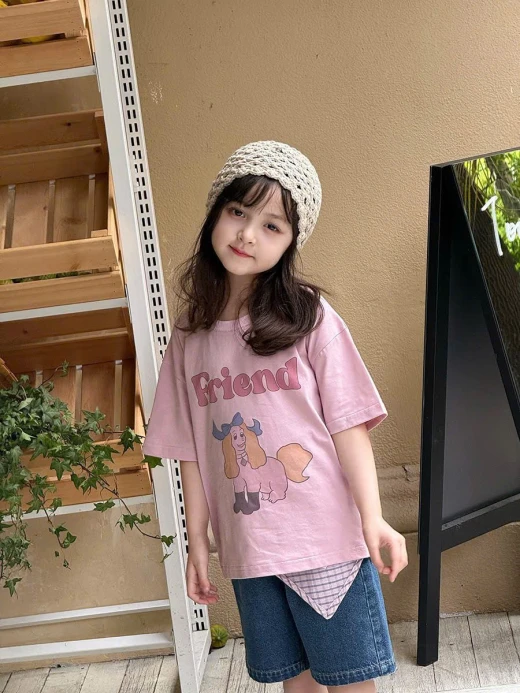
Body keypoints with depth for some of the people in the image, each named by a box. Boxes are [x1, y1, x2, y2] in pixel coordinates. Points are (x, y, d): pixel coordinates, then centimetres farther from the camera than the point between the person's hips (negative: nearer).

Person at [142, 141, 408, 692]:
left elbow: (348, 424, -8)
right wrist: (197, 542, 8)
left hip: (327, 541, -3)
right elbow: (191, 450, 6)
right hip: (246, 550, 3)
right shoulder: (190, 335, 4)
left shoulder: (309, 316, -5)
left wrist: (373, 518, -16)